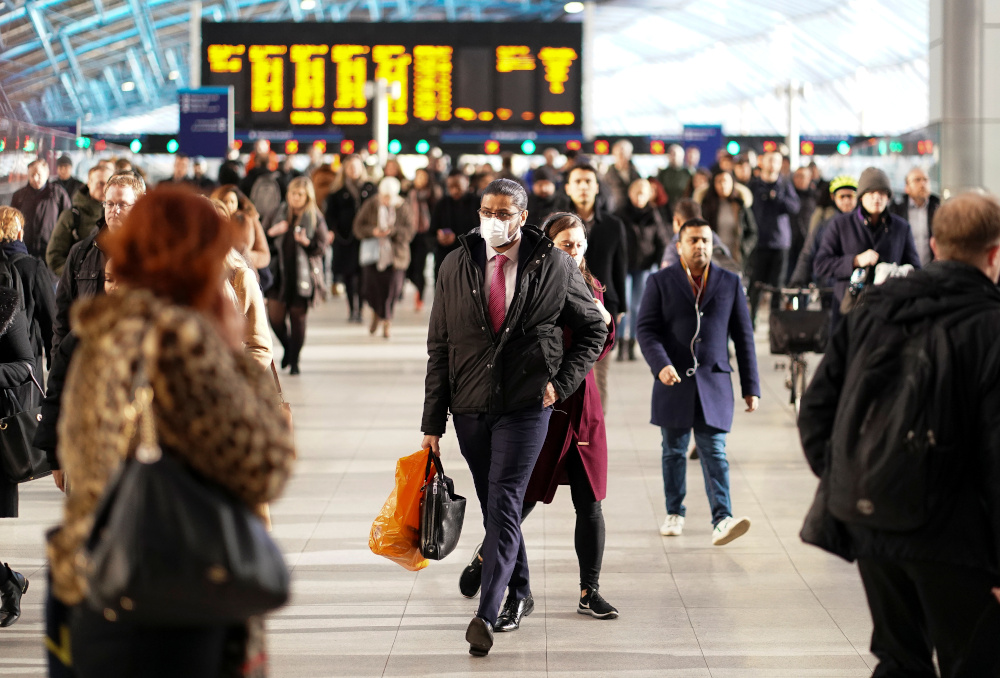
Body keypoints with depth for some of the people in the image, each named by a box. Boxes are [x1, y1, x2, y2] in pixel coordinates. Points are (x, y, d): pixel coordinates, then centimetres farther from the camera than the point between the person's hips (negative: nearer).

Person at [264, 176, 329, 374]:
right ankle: (288, 348, 26)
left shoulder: (315, 218, 0)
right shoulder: (279, 212, 8)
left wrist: (306, 242, -21)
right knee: (275, 317, -2)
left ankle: (294, 361, 14)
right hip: (279, 272, 2)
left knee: (298, 317, 2)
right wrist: (272, 232, -10)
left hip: (302, 274, -2)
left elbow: (321, 246, -3)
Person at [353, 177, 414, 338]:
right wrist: (372, 232, -17)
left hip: (395, 255, -1)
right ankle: (376, 312, 28)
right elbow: (358, 227, 2)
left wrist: (393, 231, -20)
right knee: (370, 289, -4)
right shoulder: (370, 205, 0)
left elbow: (409, 231, -3)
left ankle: (387, 322, 14)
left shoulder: (402, 208, -1)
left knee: (391, 290, -4)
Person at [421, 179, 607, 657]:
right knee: (493, 505, 13)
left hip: (526, 404, -3)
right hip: (469, 406, 3)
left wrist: (562, 382, -4)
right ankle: (518, 590, 32)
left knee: (504, 503, -12)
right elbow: (439, 348, 4)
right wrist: (433, 422, 1)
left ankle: (487, 614, -17)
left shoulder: (555, 266, -2)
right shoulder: (456, 266, 3)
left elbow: (594, 330, 9)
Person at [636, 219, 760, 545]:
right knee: (674, 451, 10)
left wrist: (751, 386, 5)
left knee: (714, 452, -8)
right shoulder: (660, 282, 5)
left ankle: (722, 519, -16)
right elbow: (646, 329, -3)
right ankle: (675, 514, 24)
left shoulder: (730, 282, 8)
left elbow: (743, 335, 9)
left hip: (714, 383, 0)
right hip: (674, 382, 0)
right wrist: (661, 364, -21)